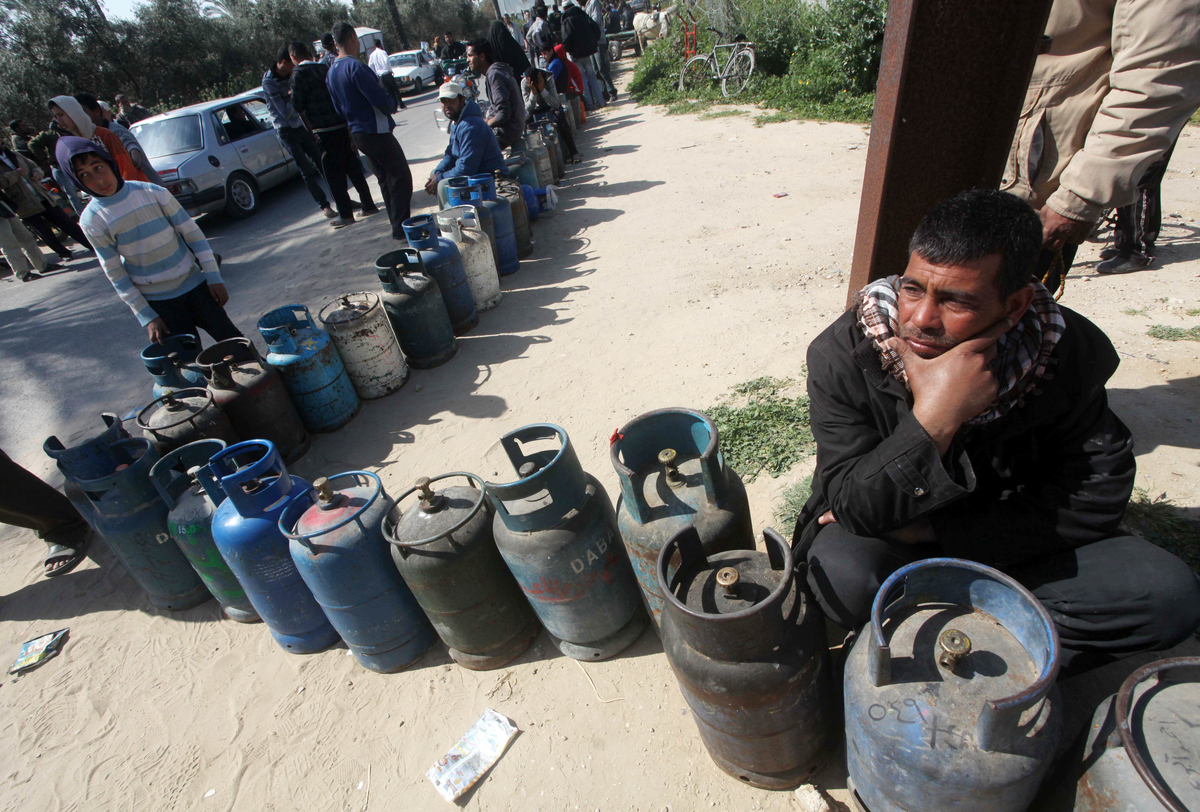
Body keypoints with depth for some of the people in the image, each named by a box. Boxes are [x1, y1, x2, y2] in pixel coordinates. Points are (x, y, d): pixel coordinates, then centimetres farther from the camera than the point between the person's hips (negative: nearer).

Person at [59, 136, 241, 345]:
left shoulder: (153, 193, -8)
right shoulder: (91, 220, -7)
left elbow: (193, 234, -2)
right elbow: (115, 274, -4)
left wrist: (213, 277, -7)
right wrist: (147, 317, -8)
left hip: (194, 284, 1)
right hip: (156, 301, 0)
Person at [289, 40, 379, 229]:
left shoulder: (299, 74, -8)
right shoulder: (324, 69, 10)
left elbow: (298, 105, -8)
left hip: (325, 131, -6)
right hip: (344, 126, 6)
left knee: (334, 173, 1)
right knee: (353, 167, 13)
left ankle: (346, 214, 2)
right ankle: (368, 205, 17)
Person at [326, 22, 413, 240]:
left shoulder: (331, 72, 11)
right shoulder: (355, 67, -18)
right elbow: (381, 100, -20)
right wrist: (392, 106, 1)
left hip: (357, 133, 9)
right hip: (376, 132, -9)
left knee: (385, 178, 17)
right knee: (401, 177, -4)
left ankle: (397, 223, 22)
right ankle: (401, 226, -5)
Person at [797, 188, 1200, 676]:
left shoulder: (1068, 351, -15)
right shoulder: (843, 355, -23)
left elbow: (1094, 498, -11)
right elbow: (852, 508, -24)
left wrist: (933, 531, -21)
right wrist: (933, 421, -41)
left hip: (1011, 540, 3)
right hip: (885, 536, -2)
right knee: (846, 577, -34)